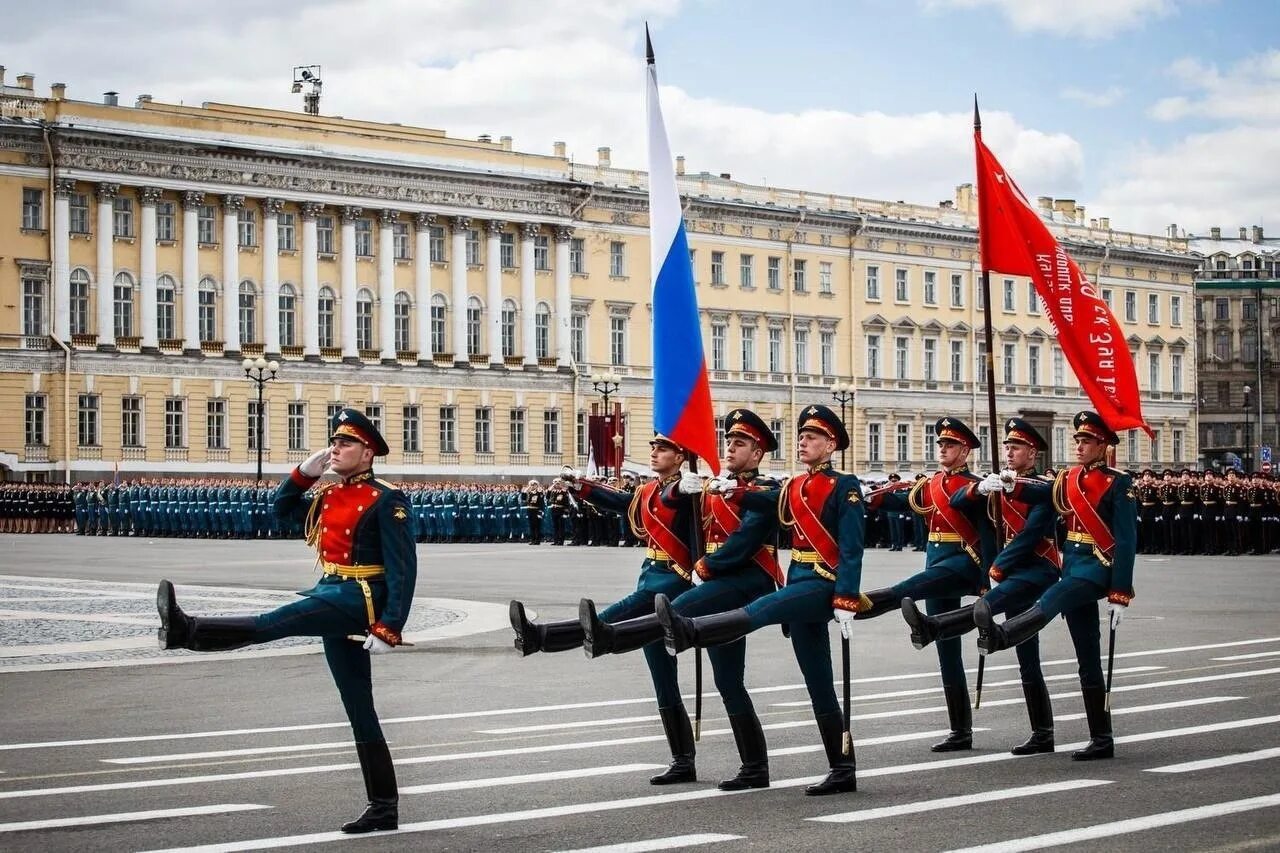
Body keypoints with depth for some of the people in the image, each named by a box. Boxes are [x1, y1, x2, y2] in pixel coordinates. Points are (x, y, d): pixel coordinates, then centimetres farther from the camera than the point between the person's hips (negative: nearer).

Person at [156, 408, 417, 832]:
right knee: (359, 709, 8)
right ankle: (384, 806, 11)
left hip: (360, 599, -9)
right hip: (335, 598, 9)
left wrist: (388, 629, -22)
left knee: (270, 623, -25)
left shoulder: (387, 501, -10)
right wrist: (306, 471, 9)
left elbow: (403, 570, -15)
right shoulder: (329, 495, 14)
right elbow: (281, 508, 27)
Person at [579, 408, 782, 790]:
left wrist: (705, 568, -8)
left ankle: (608, 637, -57)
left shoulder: (765, 492, -2)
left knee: (679, 612, -33)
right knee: (728, 682, 7)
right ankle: (755, 769, 11)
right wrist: (683, 490, -5)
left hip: (747, 581, -9)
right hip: (721, 587, 9)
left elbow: (744, 541, -14)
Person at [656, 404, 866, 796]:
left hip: (824, 585, -9)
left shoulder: (846, 487, -4)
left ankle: (686, 631, -58)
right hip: (799, 583, 9)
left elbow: (851, 550, -12)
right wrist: (729, 491, -16)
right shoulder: (794, 487, 18)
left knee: (759, 611, -34)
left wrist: (846, 600, -20)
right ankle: (843, 771, 12)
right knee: (820, 689, 8)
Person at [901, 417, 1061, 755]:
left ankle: (930, 628, -60)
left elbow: (1029, 536, -16)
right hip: (1015, 572, 8)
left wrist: (996, 568, -14)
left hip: (1039, 570, -8)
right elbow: (956, 503, 5)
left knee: (989, 605, -35)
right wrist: (979, 488, -15)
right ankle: (1042, 735, 10)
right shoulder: (999, 484, 15)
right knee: (1028, 662, 7)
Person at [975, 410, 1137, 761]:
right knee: (1088, 661, 7)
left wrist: (1120, 595, -15)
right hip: (1072, 564, 8)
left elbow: (1126, 542, -11)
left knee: (1050, 602, -37)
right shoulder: (1070, 478, 16)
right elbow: (1042, 492, 0)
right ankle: (1101, 740, 11)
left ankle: (999, 636, -67)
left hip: (1097, 567, -8)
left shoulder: (1118, 484, -6)